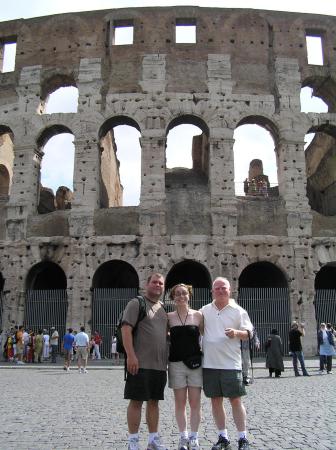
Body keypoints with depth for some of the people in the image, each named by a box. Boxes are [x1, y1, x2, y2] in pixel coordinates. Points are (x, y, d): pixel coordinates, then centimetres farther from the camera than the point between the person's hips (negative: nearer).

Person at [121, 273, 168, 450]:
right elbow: (126, 329, -13)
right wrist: (131, 356, -21)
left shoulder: (163, 309, 17)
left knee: (154, 401, 12)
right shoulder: (136, 303, -4)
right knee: (136, 401, -1)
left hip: (160, 365, 7)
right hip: (140, 363, -7)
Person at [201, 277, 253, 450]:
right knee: (215, 400, 9)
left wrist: (236, 333, -20)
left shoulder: (238, 311, 0)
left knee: (235, 400, 1)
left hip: (230, 363, -3)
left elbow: (248, 333, -1)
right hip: (209, 364, 3)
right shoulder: (205, 310, 8)